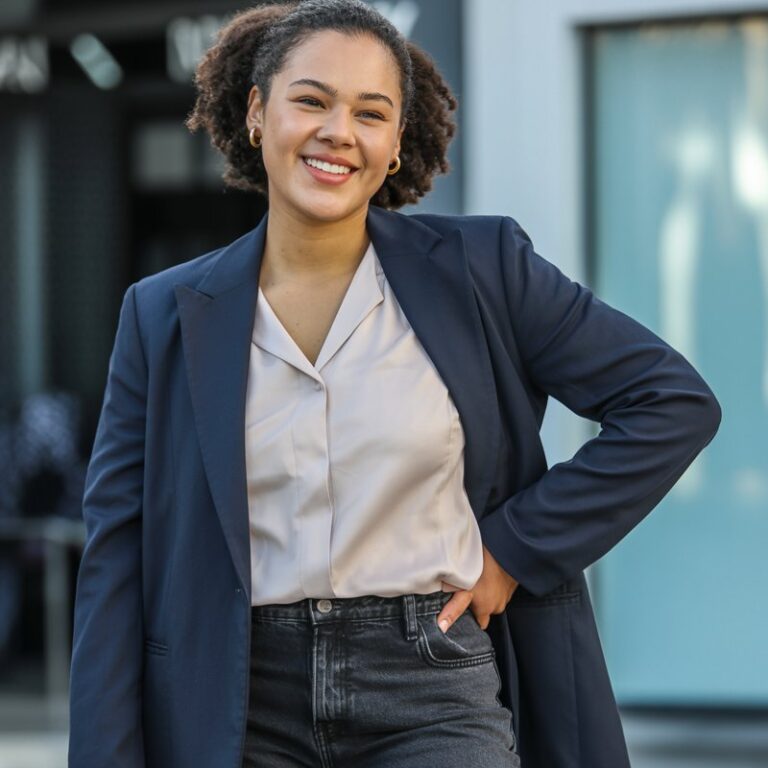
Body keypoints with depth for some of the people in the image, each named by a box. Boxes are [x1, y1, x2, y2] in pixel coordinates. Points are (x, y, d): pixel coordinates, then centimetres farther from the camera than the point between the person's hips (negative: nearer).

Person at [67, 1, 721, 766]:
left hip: (433, 703, -1)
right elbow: (116, 562, 2)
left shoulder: (479, 268, 0)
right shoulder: (165, 316, 4)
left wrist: (517, 548, -2)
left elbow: (675, 402, 3)